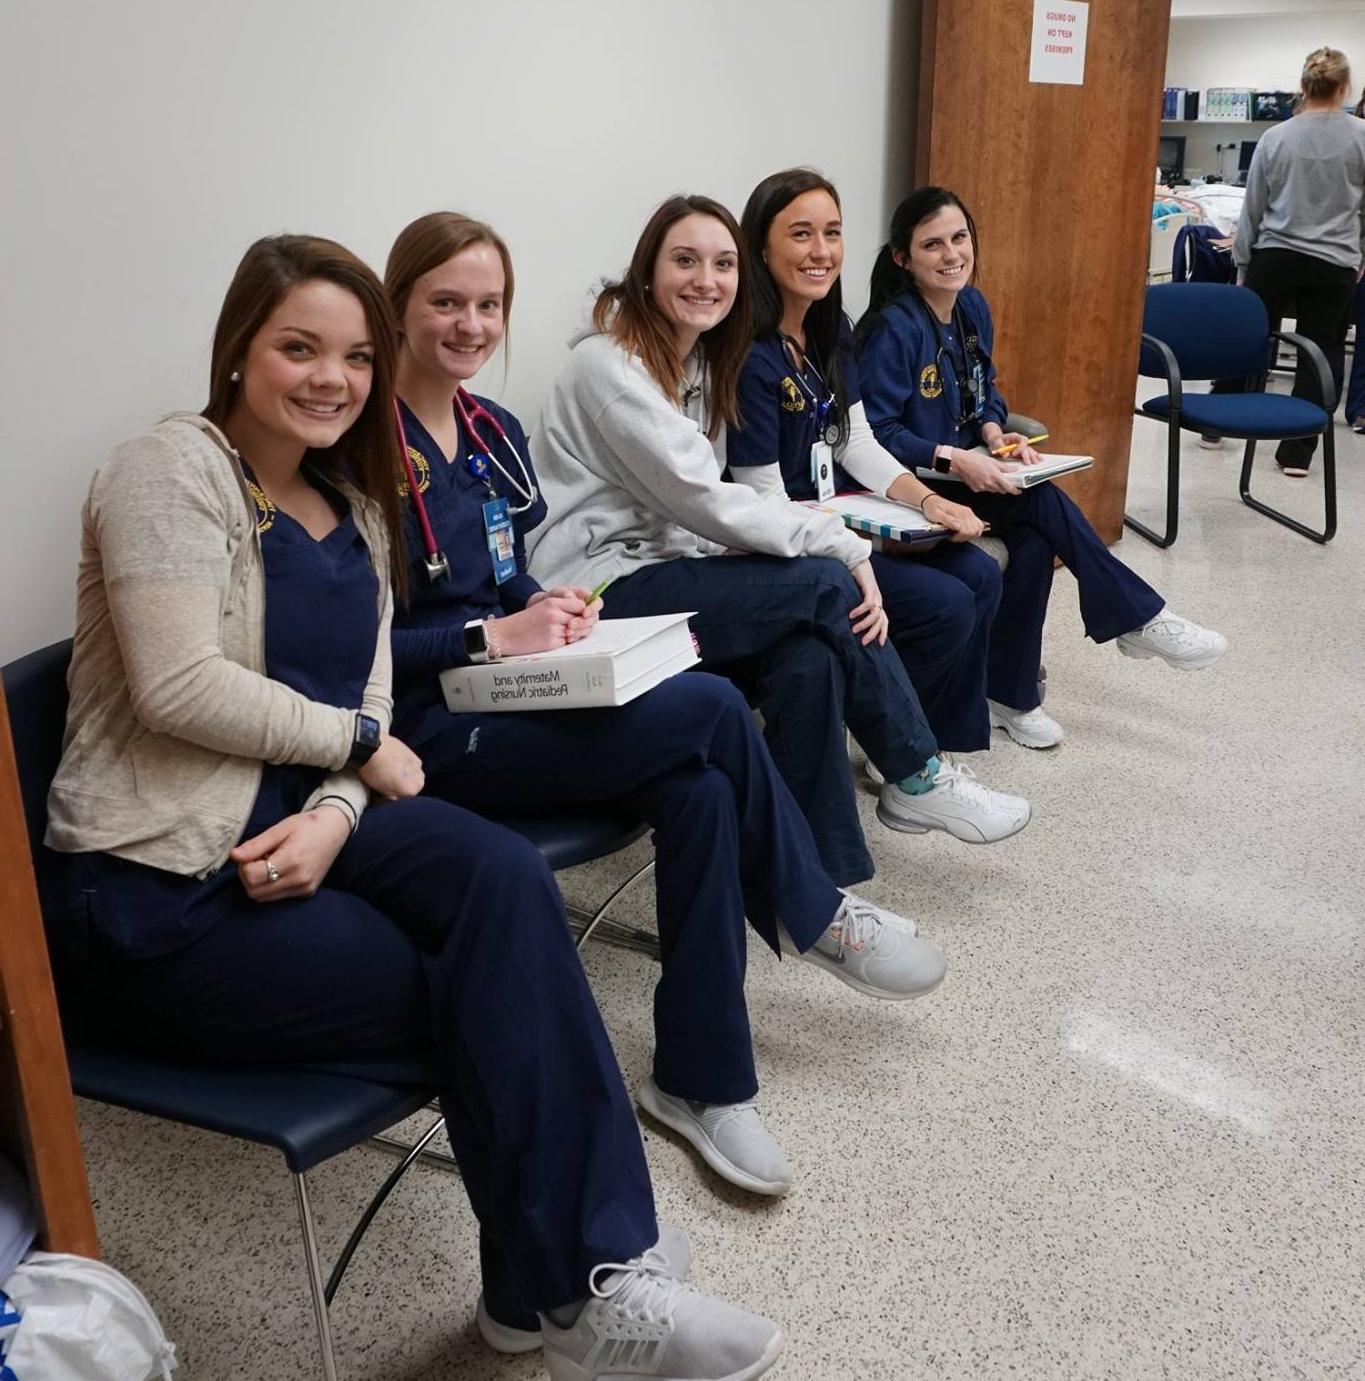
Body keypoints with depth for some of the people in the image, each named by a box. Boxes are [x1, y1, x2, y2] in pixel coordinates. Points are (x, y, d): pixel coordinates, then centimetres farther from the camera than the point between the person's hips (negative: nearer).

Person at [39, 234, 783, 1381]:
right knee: (494, 990, -20)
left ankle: (590, 1280, -18)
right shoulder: (174, 469, -7)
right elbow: (181, 687, -19)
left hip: (302, 821, 6)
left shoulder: (355, 508, 16)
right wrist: (362, 747, -10)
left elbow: (367, 700, 10)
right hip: (158, 892, -6)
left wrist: (335, 814, -11)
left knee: (506, 879, -25)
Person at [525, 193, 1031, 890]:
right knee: (828, 586, -19)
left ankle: (820, 877, -13)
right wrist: (844, 545, -18)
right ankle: (917, 779, -2)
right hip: (599, 593, -8)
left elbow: (699, 504, 11)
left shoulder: (701, 363, 15)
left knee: (810, 658, -20)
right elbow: (700, 498, -19)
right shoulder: (608, 364, -12)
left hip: (663, 565, 8)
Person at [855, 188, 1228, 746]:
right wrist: (955, 460, -29)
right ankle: (1140, 619, -8)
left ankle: (1010, 695, -6)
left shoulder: (973, 308, 5)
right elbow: (876, 432, -19)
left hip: (966, 467, 7)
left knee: (1032, 543, -19)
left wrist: (995, 434, -6)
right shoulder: (893, 329, -18)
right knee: (1046, 504, -23)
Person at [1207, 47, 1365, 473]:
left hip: (1274, 258, 1)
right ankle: (1297, 451, 8)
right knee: (1321, 354, 6)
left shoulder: (1275, 137, -1)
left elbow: (1253, 207, 5)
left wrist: (1243, 261, 15)